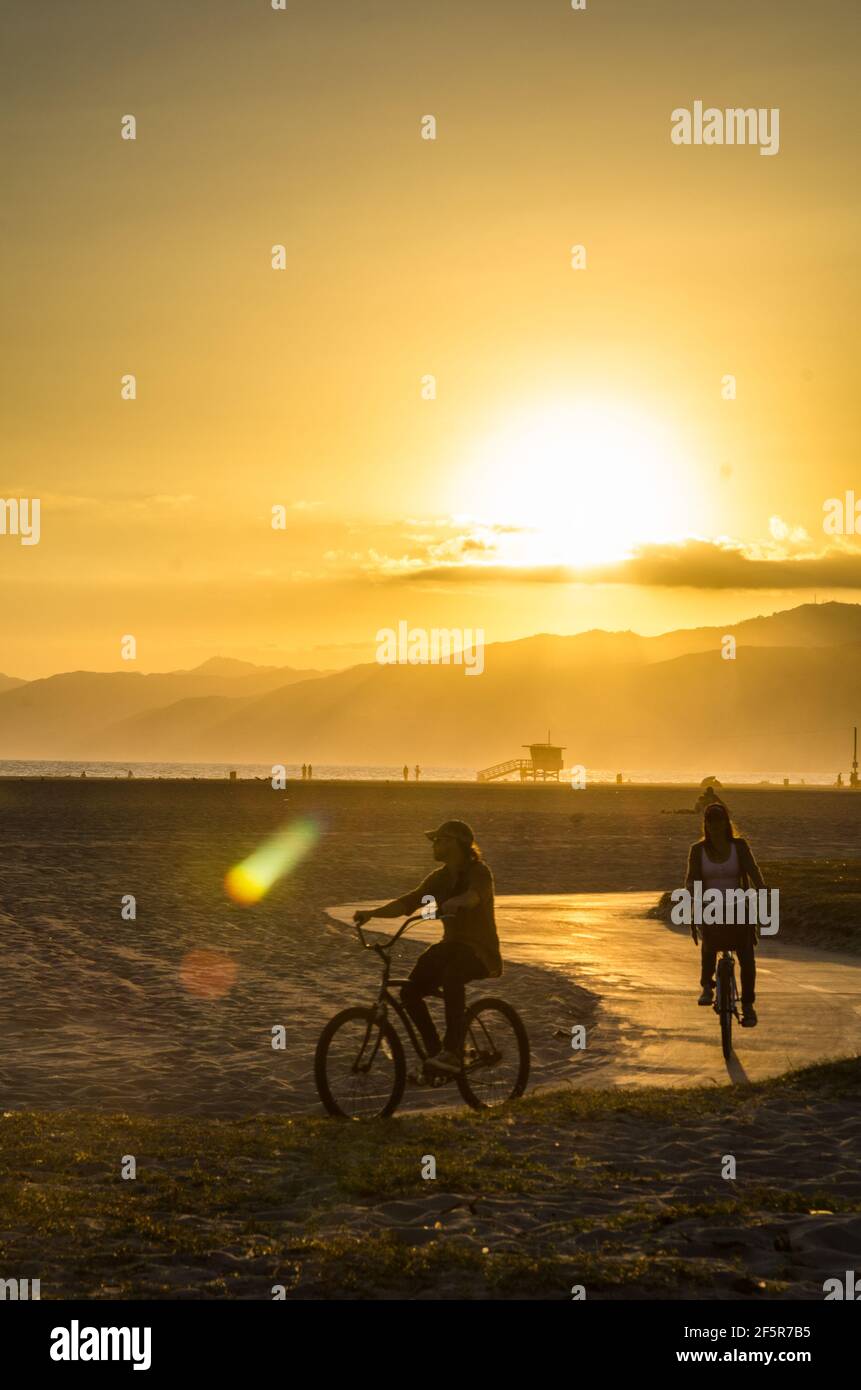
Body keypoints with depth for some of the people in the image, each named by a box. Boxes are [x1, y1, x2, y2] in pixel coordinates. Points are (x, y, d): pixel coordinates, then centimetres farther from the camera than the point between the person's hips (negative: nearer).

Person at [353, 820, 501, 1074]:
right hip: (452, 945, 7)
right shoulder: (440, 877, 10)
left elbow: (473, 895, -33)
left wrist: (454, 903, -55)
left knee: (451, 975, -40)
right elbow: (407, 902, 2)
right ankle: (434, 1053, -5)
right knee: (410, 990, -16)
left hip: (481, 950, -7)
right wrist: (372, 913, -13)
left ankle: (452, 1052, -39)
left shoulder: (479, 872, -9)